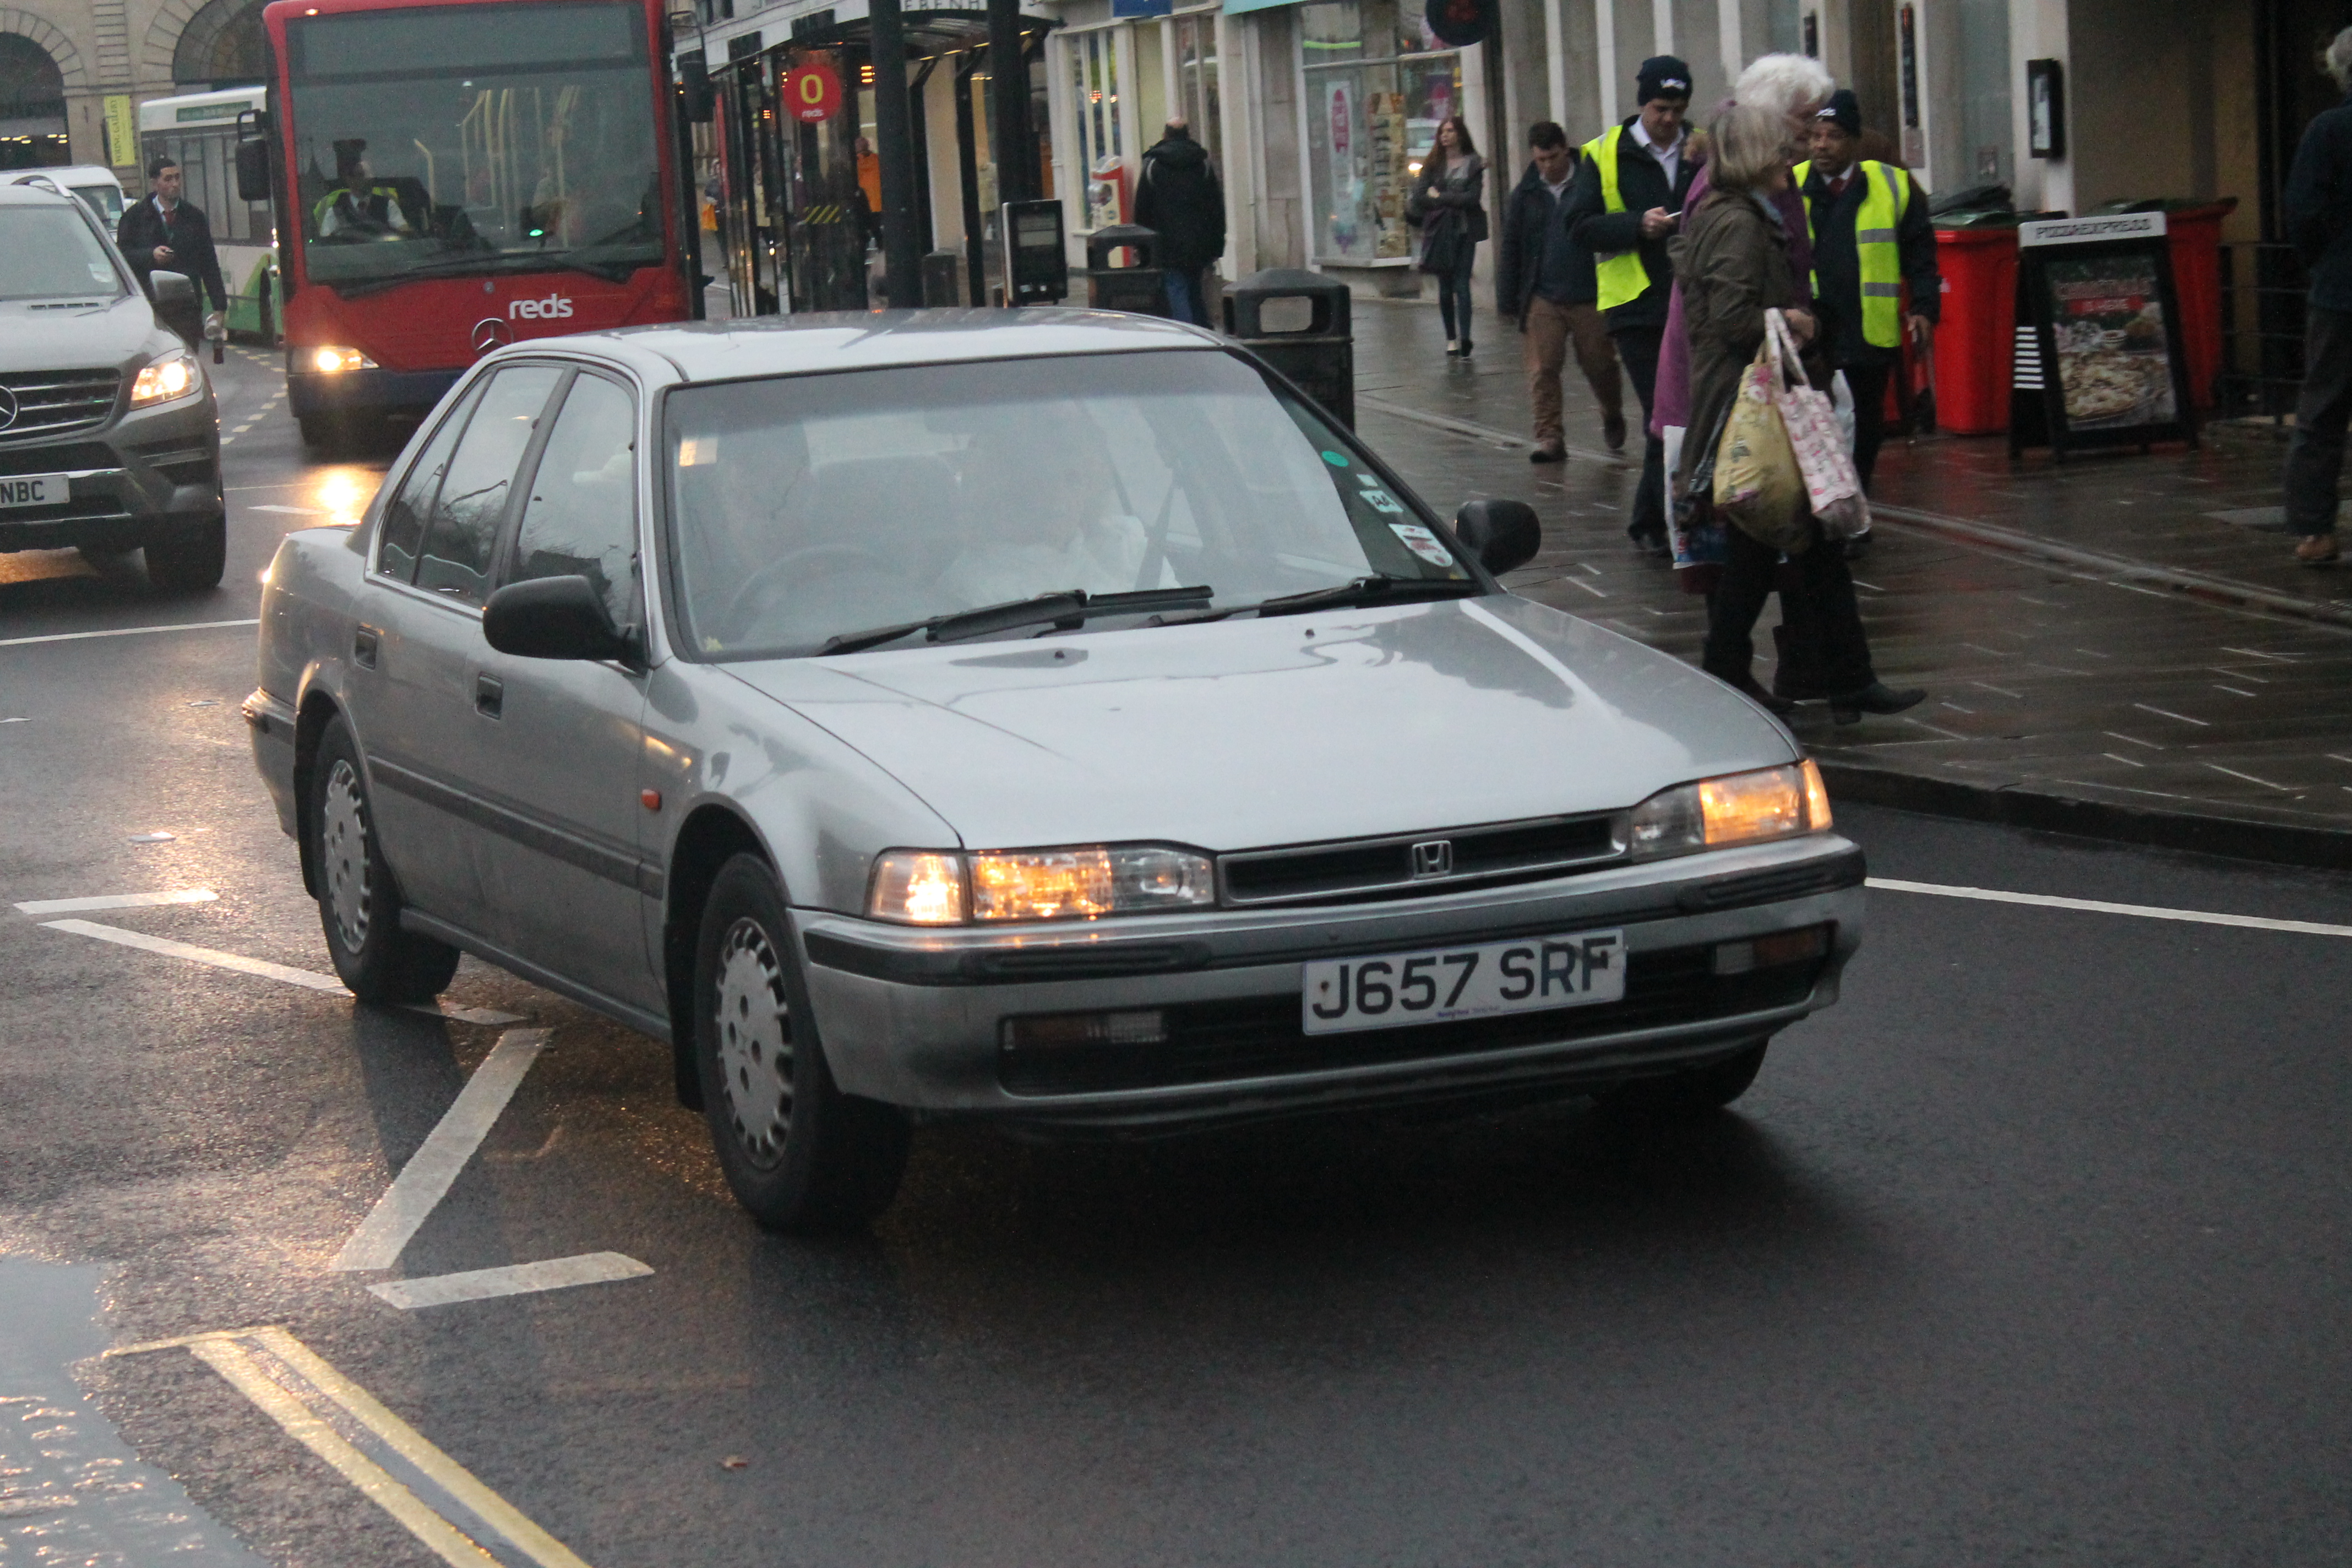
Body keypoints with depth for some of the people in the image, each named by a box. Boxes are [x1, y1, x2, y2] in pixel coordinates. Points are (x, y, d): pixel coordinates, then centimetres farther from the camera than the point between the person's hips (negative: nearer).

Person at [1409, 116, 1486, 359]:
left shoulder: (1473, 164, 2)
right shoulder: (1433, 164, 8)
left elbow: (1473, 198, -8)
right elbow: (1420, 197, -1)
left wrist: (1440, 197, -5)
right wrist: (1454, 200, -7)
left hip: (1465, 230, -3)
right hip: (1439, 231, 3)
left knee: (1461, 284, -11)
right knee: (1445, 286, 6)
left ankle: (1465, 338, -17)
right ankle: (1451, 338, 14)